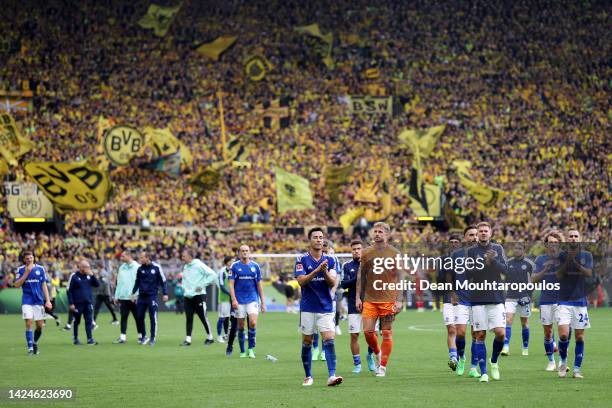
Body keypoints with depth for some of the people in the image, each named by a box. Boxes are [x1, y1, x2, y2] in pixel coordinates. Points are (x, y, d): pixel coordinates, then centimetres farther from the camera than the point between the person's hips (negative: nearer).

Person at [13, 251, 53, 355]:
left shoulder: (40, 269, 6)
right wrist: (26, 273, -14)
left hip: (39, 300, 2)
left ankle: (35, 343, 27)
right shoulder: (20, 269, 2)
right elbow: (17, 285, -7)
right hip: (27, 301, -2)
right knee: (29, 323, -12)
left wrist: (47, 300, 1)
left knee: (40, 325, 2)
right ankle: (30, 348, -6)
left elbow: (44, 285, 8)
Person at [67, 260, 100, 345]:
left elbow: (97, 284, 3)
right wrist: (71, 303, -11)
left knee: (89, 321, -3)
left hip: (88, 303, 4)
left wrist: (92, 275, -9)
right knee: (76, 321, 7)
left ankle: (90, 339, -4)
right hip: (77, 303, -4)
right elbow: (69, 290, -7)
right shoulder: (74, 276, -7)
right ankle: (75, 339, 17)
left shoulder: (89, 275, 8)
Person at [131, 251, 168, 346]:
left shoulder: (156, 267, -5)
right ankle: (143, 336, 16)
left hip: (152, 296, -4)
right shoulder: (140, 269, 6)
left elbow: (163, 281, 0)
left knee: (153, 317, -3)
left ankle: (153, 338, 5)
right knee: (139, 317, 2)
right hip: (141, 296, 4)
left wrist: (165, 294, -4)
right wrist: (133, 293, 13)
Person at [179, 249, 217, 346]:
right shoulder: (185, 267, 14)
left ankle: (210, 337, 11)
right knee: (188, 319, 3)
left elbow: (212, 275, -13)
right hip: (188, 296, 7)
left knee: (203, 317, -1)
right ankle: (188, 339, 3)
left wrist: (202, 285, -14)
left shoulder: (199, 265, -9)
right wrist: (184, 287, 12)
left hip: (198, 295, -7)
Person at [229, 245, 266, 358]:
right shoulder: (234, 266, 1)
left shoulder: (255, 266, 6)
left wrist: (263, 302, 8)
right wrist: (233, 299, -14)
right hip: (239, 301, -1)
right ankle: (242, 351, 15)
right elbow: (231, 284, -2)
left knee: (253, 323, -17)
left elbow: (259, 285, 11)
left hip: (253, 299, 1)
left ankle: (251, 348, -3)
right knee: (241, 326, 3)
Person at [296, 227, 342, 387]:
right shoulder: (302, 260, -2)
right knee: (307, 342, 6)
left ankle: (331, 376, -19)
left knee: (329, 340, -12)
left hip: (326, 308, 1)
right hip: (308, 308, -1)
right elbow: (301, 281, -13)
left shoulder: (330, 260, 5)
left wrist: (325, 271, -23)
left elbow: (333, 283, -3)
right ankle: (308, 376, 20)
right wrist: (317, 270, -24)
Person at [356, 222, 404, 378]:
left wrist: (399, 300, -7)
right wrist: (358, 297, 6)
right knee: (367, 331, -6)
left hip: (388, 299, -2)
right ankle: (377, 353, 22)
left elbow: (399, 278, 1)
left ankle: (382, 367, 6)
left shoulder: (394, 253, 1)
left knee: (387, 333, -1)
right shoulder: (366, 253, 8)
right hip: (369, 299, 2)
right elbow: (361, 276, 13)